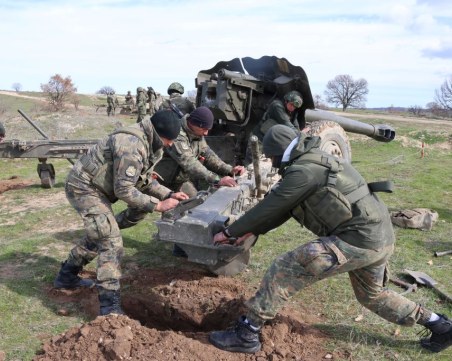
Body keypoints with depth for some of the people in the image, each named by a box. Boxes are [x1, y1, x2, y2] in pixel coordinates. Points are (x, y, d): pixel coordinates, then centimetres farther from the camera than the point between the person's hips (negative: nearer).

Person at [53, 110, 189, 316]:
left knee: (98, 236, 24)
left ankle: (66, 277, 42)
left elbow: (144, 180, 11)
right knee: (112, 243, -14)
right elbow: (124, 190, -27)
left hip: (95, 188, 11)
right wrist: (157, 205, -23)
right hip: (84, 188, -11)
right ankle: (110, 307, -10)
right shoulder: (132, 146, -29)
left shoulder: (149, 144, 4)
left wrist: (169, 194, 0)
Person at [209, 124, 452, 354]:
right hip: (380, 236, 10)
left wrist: (229, 232, 3)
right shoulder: (314, 162, 16)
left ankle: (246, 335, -3)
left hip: (359, 239, -10)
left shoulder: (302, 172, -14)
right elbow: (281, 210, 20)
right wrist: (251, 232, 17)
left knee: (284, 270, -10)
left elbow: (268, 209, -9)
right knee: (372, 295, 31)